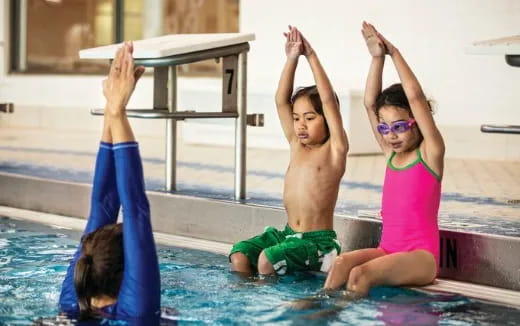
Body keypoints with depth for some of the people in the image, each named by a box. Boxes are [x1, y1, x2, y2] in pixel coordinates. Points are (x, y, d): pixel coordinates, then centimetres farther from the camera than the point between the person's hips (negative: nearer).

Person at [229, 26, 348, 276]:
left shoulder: (334, 150, -5)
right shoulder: (297, 146, 11)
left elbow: (328, 101, -14)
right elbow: (281, 101, 5)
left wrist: (311, 56, -12)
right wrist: (292, 59, -4)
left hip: (318, 240, -6)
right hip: (288, 233, 6)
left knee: (267, 259, -28)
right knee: (239, 257, -15)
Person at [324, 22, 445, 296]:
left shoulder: (429, 154, -2)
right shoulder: (391, 155, 14)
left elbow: (416, 98, -13)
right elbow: (370, 103, 7)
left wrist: (394, 53, -8)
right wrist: (377, 57, -2)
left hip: (421, 257, -6)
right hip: (387, 250, 6)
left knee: (360, 273, -30)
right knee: (341, 263, -23)